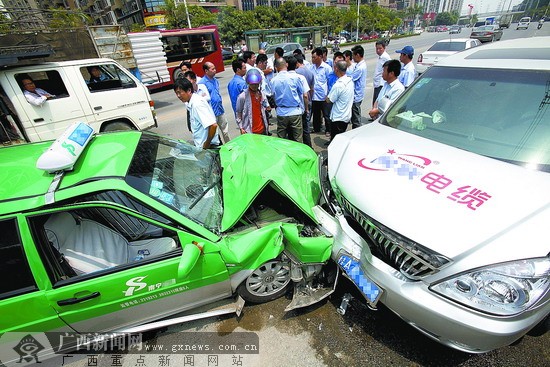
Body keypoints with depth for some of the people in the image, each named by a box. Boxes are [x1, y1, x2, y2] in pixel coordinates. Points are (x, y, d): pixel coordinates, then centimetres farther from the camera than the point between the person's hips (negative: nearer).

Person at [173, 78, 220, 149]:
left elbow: (213, 125, -30)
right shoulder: (190, 103, 6)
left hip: (209, 146, -9)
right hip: (201, 145, 9)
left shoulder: (197, 104, -21)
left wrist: (206, 145, -20)